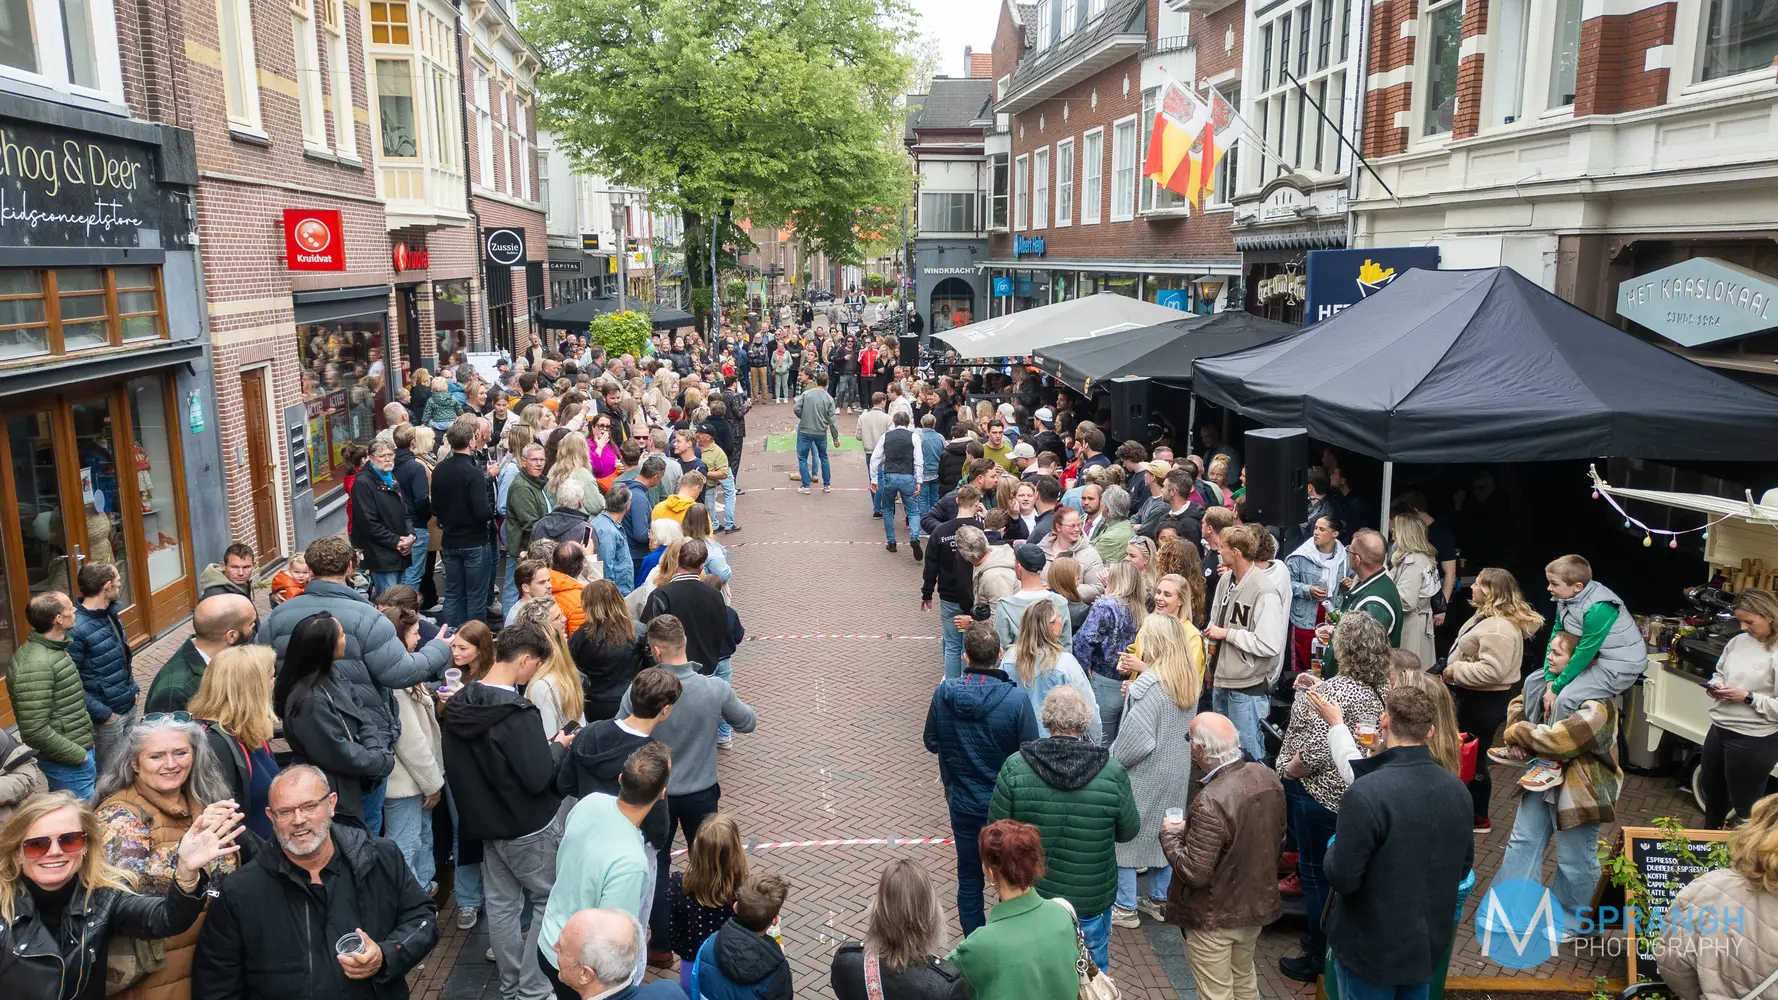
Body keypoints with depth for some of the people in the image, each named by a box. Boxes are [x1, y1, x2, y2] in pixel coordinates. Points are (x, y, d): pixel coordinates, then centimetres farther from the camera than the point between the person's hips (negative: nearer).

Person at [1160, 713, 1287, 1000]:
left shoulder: (1211, 803, -34)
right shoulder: (1267, 776, -9)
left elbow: (1194, 873, -28)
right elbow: (1278, 833, 7)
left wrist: (1170, 835, -12)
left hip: (1215, 918, -7)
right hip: (1257, 903, 8)